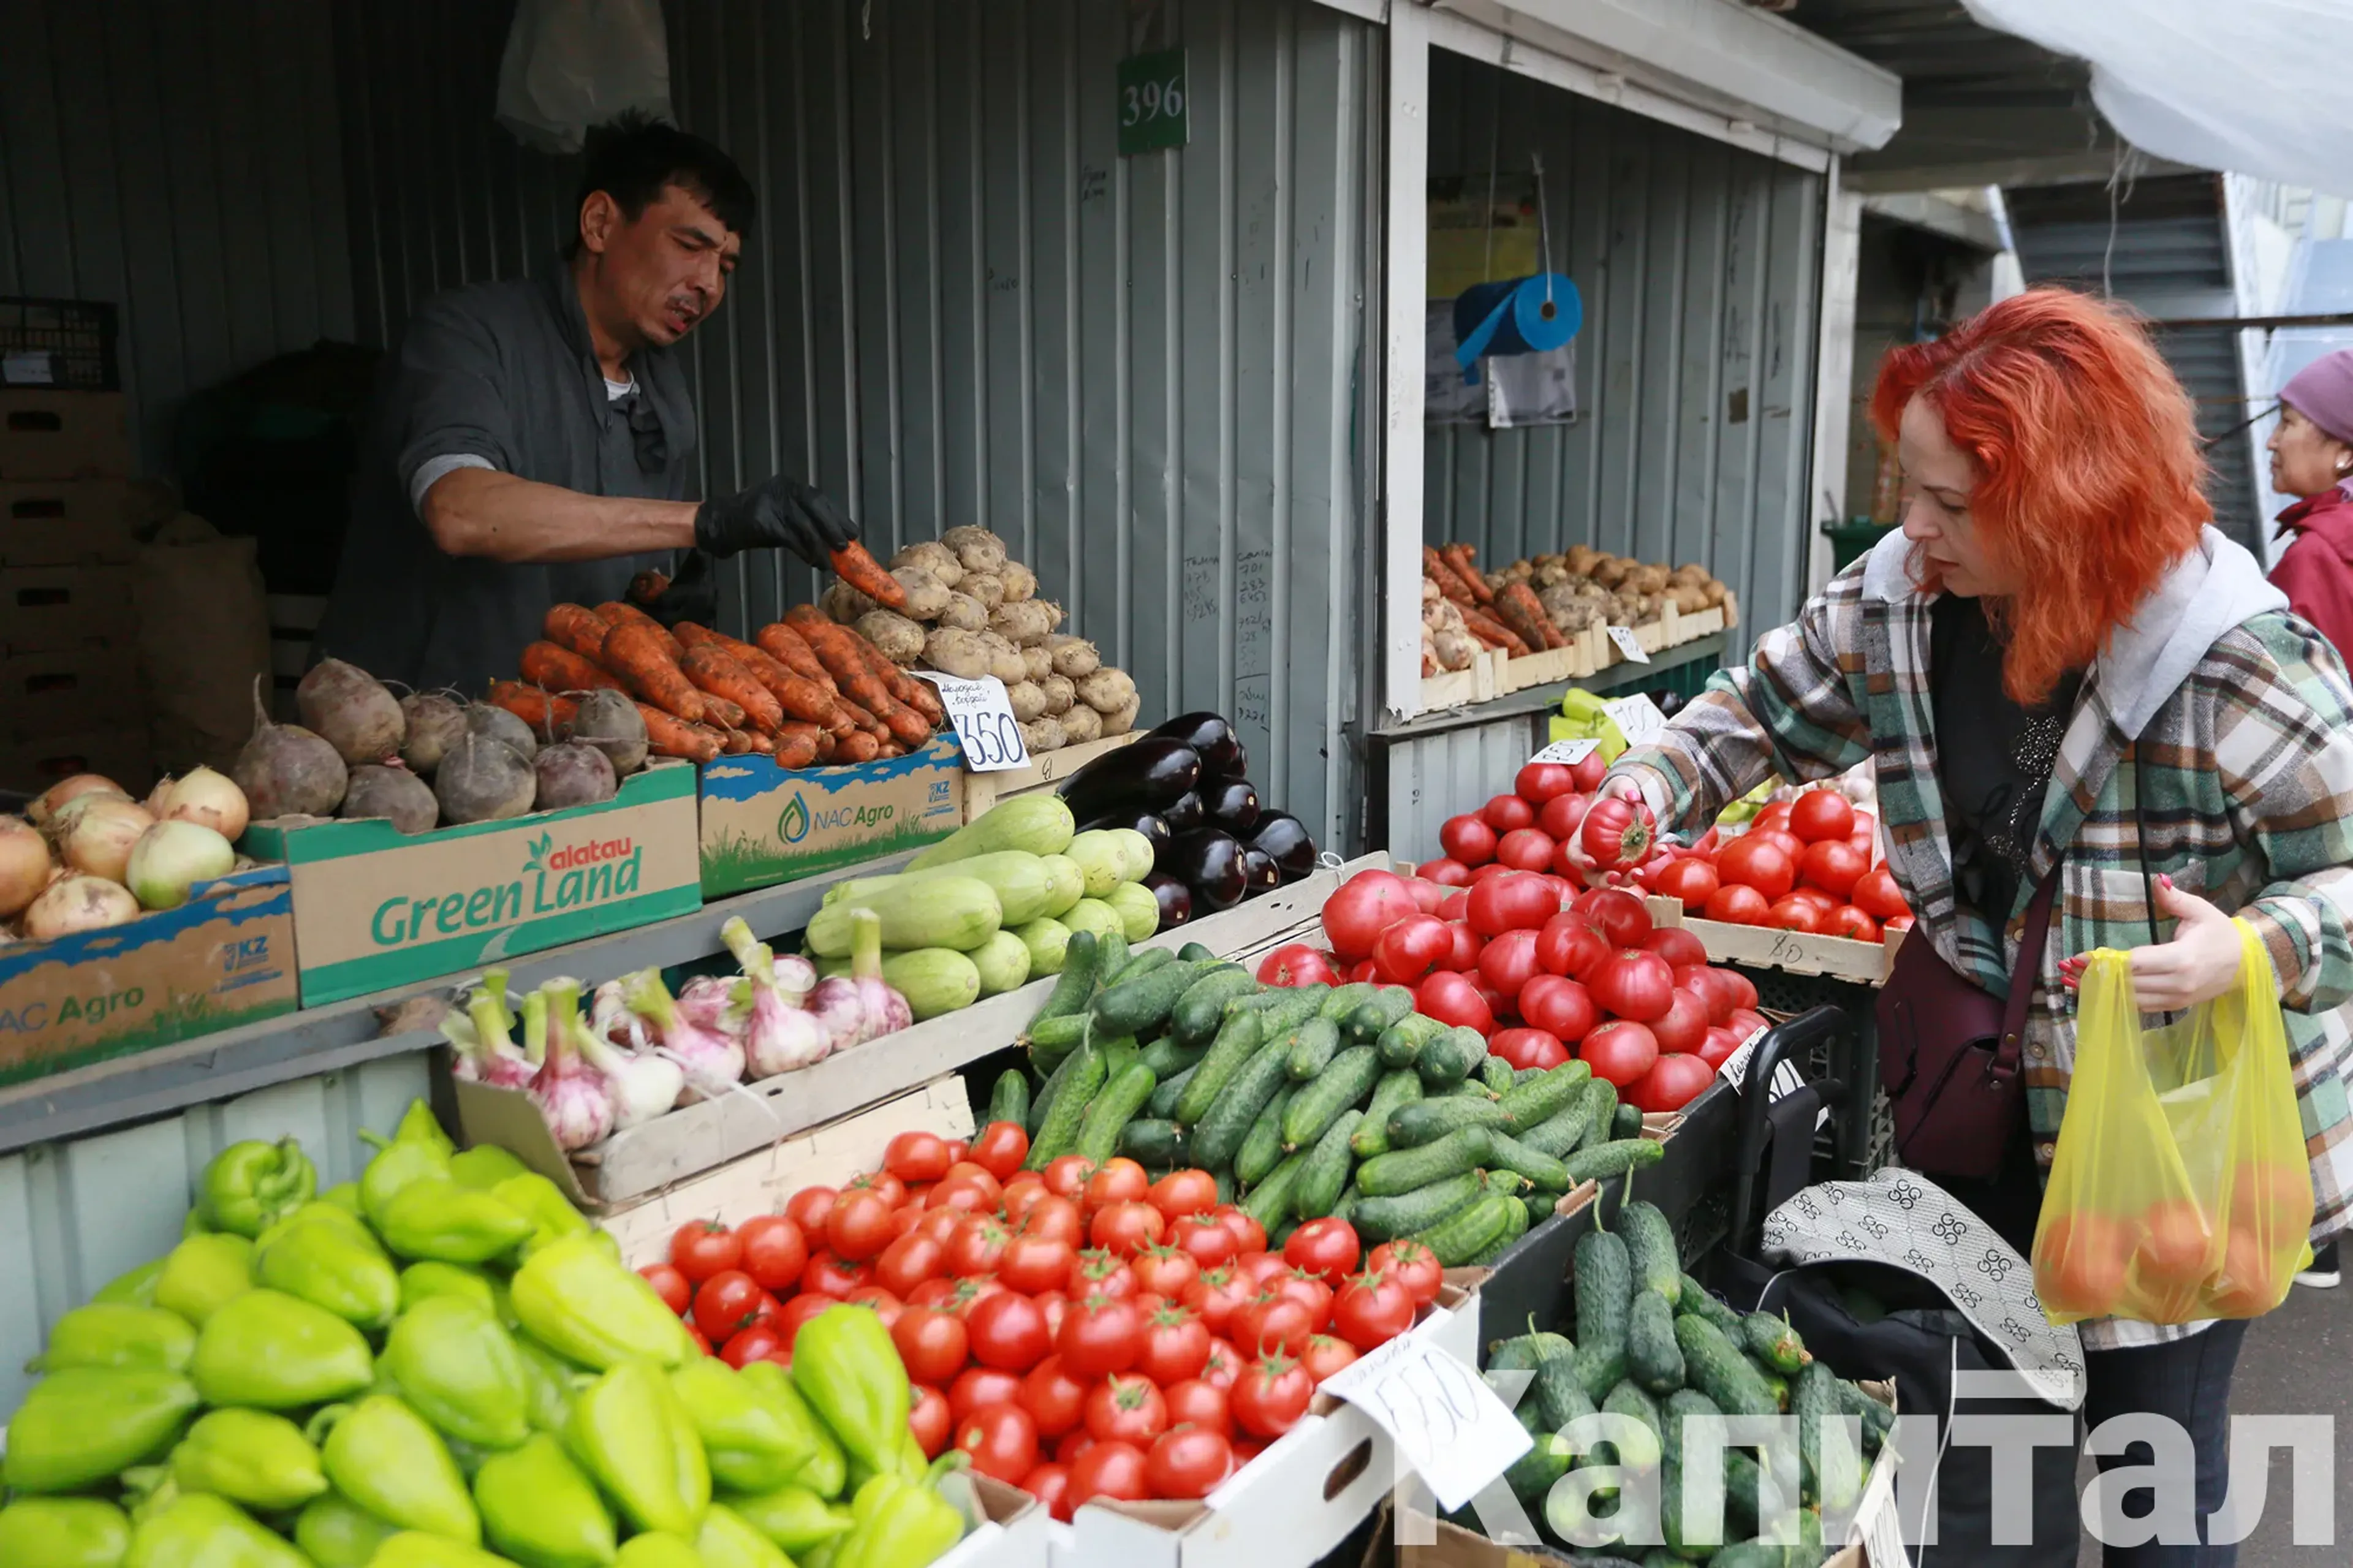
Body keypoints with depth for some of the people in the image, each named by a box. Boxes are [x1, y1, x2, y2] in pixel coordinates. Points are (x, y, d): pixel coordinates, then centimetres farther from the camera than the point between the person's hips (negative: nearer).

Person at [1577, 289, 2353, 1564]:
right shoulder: (1898, 600, -10)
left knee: (2153, 1456, 12)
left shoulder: (2235, 662, -25)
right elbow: (1769, 709, 6)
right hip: (1993, 1096, 5)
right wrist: (1648, 787, -10)